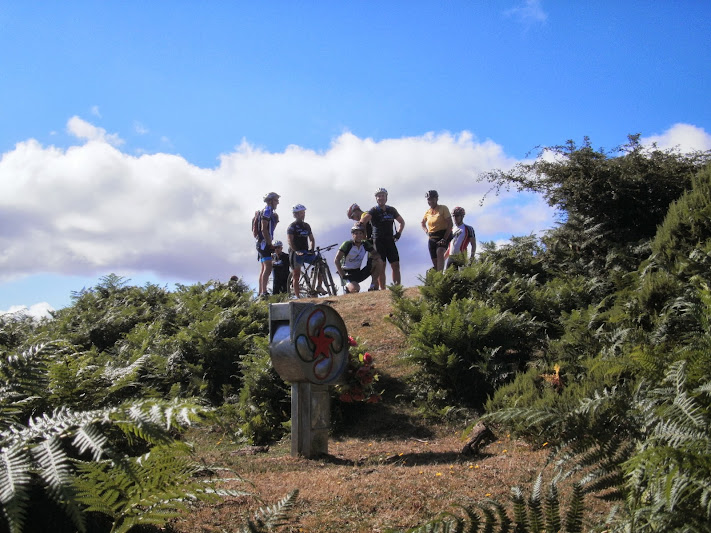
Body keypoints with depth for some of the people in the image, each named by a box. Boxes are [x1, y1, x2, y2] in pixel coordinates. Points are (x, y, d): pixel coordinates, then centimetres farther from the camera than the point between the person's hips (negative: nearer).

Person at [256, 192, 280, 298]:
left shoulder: (270, 212, 22)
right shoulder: (267, 211, -10)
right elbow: (263, 229, -19)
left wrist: (276, 221, 8)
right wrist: (270, 244, -20)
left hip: (262, 243, 11)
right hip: (264, 242, -11)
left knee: (264, 268, 11)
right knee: (268, 268, -17)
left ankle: (261, 293, 14)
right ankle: (264, 292, -24)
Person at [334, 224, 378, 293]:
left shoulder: (365, 244, -1)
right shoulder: (348, 244, -14)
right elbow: (336, 260, -17)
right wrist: (342, 275, -22)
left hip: (358, 272, 5)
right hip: (347, 273, -5)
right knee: (355, 289, -35)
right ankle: (348, 286, 1)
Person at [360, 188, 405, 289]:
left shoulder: (392, 210, 11)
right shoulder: (373, 211, -3)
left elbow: (402, 222, 24)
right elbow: (363, 221, -20)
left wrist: (399, 233, 11)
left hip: (390, 240, 4)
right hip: (378, 241, -4)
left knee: (396, 266, 0)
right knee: (381, 267, -7)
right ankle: (382, 290, -6)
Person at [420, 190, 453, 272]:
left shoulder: (443, 208, -4)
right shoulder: (427, 212, 11)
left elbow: (450, 224, -10)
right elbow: (423, 223, 31)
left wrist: (444, 239, -18)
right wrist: (426, 231, 9)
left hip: (443, 236, -6)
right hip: (432, 239, 6)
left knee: (440, 252, -34)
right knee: (435, 263, 3)